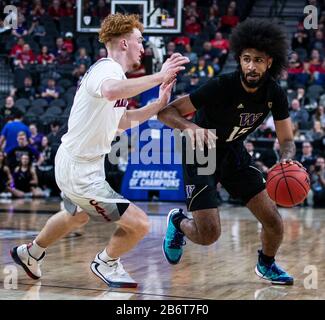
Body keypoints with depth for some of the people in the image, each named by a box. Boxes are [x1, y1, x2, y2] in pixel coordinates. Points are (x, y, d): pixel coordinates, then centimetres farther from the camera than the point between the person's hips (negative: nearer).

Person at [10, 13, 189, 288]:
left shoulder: (111, 71, 10)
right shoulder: (106, 69, -21)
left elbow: (120, 121, 20)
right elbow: (111, 91, -47)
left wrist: (158, 105, 9)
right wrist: (159, 76, -42)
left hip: (75, 164, 11)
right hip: (81, 172, -11)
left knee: (77, 216, 37)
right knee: (139, 224, -11)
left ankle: (31, 253, 57)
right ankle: (106, 263, 17)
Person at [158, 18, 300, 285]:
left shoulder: (275, 95, -14)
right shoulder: (222, 86, -30)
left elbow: (287, 140, -4)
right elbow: (165, 111, -28)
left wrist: (286, 160, -28)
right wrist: (190, 126, -49)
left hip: (234, 153, 5)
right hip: (202, 154, -5)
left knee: (273, 220, -3)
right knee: (209, 234, -14)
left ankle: (266, 264, 30)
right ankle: (178, 223, 22)